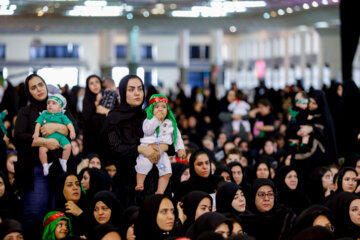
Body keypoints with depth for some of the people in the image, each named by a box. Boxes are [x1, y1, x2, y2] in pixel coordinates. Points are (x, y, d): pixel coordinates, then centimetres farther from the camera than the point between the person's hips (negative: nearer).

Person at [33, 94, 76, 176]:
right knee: (42, 149, -25)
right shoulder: (44, 115, 18)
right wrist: (36, 132, -4)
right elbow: (38, 123, 11)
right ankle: (45, 166, -9)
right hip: (47, 136, 0)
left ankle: (63, 162, -1)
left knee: (68, 146, -22)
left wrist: (72, 131, -10)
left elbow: (69, 123, 7)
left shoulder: (62, 116, 15)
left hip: (60, 135, 0)